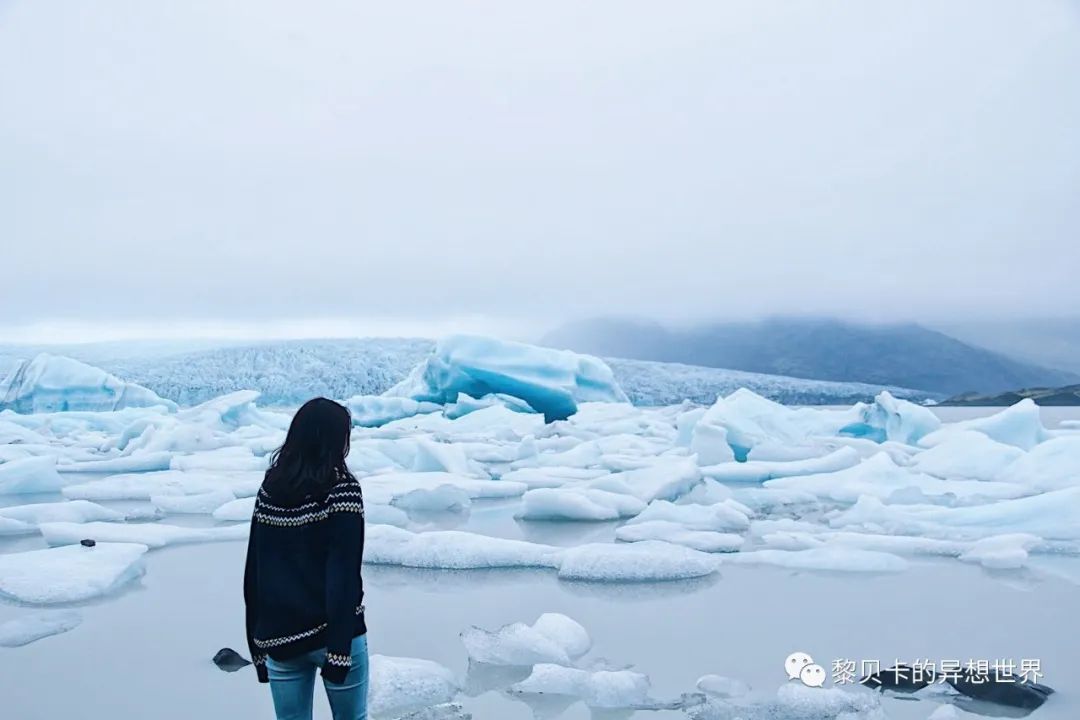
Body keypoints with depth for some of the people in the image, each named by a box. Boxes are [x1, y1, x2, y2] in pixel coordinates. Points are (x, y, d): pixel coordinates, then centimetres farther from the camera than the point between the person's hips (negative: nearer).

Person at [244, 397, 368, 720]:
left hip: (279, 634, 5)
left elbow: (253, 572, 7)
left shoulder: (269, 488, 5)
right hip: (330, 633, -5)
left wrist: (257, 642, 14)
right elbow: (343, 574, -17)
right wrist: (339, 647, -16)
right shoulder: (341, 488, -11)